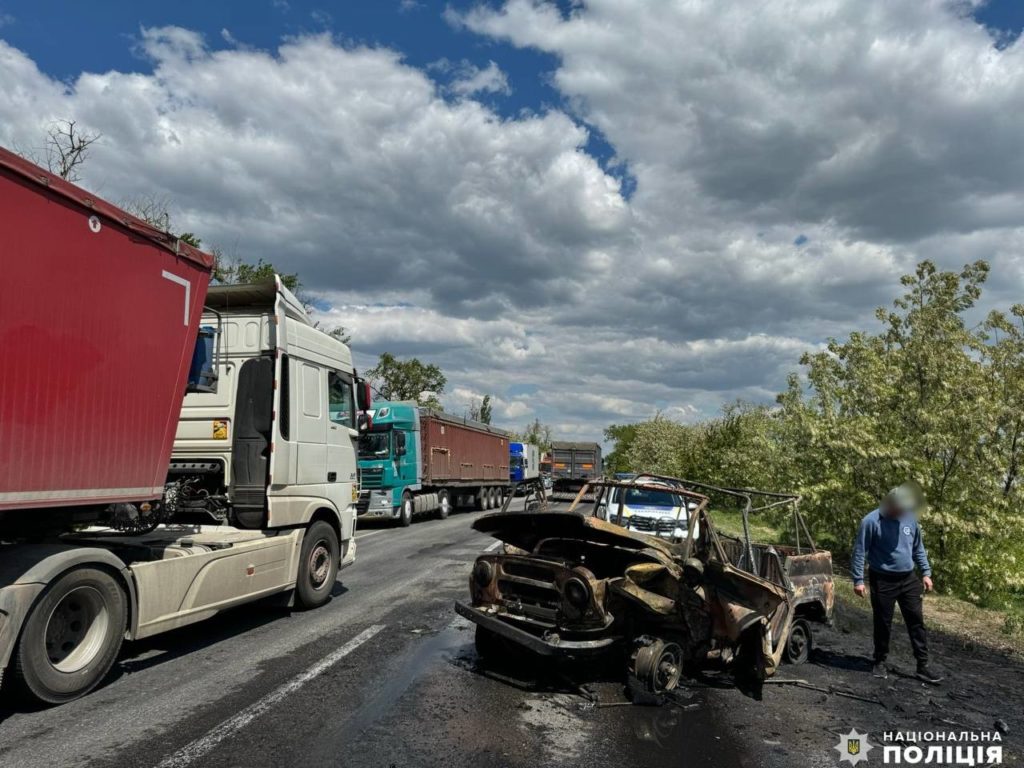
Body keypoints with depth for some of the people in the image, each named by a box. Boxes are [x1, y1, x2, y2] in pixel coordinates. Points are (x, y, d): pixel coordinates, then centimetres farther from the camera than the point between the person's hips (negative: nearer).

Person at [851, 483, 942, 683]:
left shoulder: (910, 518, 1)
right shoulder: (871, 521, -15)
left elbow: (918, 548, 14)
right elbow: (860, 552, -12)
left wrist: (926, 572, 10)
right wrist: (858, 580, -13)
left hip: (909, 579, 4)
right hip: (883, 581, -4)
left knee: (917, 621, 5)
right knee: (883, 624, 6)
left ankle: (923, 666, 14)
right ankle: (880, 662, 21)